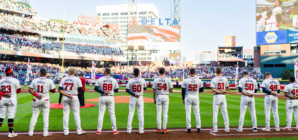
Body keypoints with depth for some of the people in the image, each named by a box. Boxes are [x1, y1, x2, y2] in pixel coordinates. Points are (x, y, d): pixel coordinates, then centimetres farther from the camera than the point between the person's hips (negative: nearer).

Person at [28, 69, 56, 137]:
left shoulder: (34, 80, 0)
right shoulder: (49, 81, -8)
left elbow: (30, 89, -1)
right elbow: (53, 90, -2)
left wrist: (36, 95, -9)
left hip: (36, 100, 2)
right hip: (45, 100, -2)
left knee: (34, 115, 12)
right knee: (46, 115, 4)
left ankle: (30, 132, 16)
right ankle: (45, 132, 4)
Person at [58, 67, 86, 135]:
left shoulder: (63, 79, 4)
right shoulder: (77, 79, -4)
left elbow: (60, 90, -4)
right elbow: (80, 90, -4)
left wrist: (67, 95, -11)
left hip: (65, 98, 3)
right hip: (74, 98, -3)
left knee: (65, 114, 9)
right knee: (76, 114, 3)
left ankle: (66, 131, 12)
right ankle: (79, 130, 5)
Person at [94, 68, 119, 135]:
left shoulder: (100, 79, -4)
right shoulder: (113, 80, 1)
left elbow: (96, 88, -12)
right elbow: (116, 90, 5)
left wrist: (103, 92, -13)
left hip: (102, 98, -1)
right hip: (110, 98, 1)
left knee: (101, 113, 6)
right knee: (112, 113, 8)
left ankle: (99, 130, 10)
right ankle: (114, 130, 10)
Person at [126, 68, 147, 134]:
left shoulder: (130, 81, -6)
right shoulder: (142, 80, -4)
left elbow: (127, 90, -10)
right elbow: (145, 88, 10)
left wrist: (134, 94, -7)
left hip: (133, 98, 0)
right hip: (140, 98, 0)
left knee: (131, 113, 6)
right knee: (141, 113, 5)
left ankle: (129, 130, 8)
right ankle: (141, 130, 8)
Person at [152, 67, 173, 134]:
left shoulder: (156, 80, -2)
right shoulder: (168, 80, -4)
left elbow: (154, 90, -2)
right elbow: (171, 90, -3)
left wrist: (154, 99, 7)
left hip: (159, 97, 1)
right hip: (166, 97, 0)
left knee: (159, 113, 6)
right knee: (165, 113, 4)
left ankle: (159, 129, 7)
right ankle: (164, 129, 6)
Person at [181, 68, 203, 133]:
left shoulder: (185, 80, -7)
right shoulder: (199, 80, -2)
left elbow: (183, 91, -4)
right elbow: (201, 90, 6)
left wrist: (183, 99, 6)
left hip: (188, 97, -2)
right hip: (196, 97, 2)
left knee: (188, 113, 3)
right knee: (197, 113, 9)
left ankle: (189, 128, 4)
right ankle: (198, 128, 10)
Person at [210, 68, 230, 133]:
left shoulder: (214, 79, -8)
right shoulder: (225, 79, 4)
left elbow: (213, 89, -18)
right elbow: (228, 89, 9)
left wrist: (218, 91, -12)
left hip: (216, 96, -4)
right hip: (223, 96, 4)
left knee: (215, 112, 1)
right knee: (225, 112, 10)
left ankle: (215, 128, 2)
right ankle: (227, 128, 12)